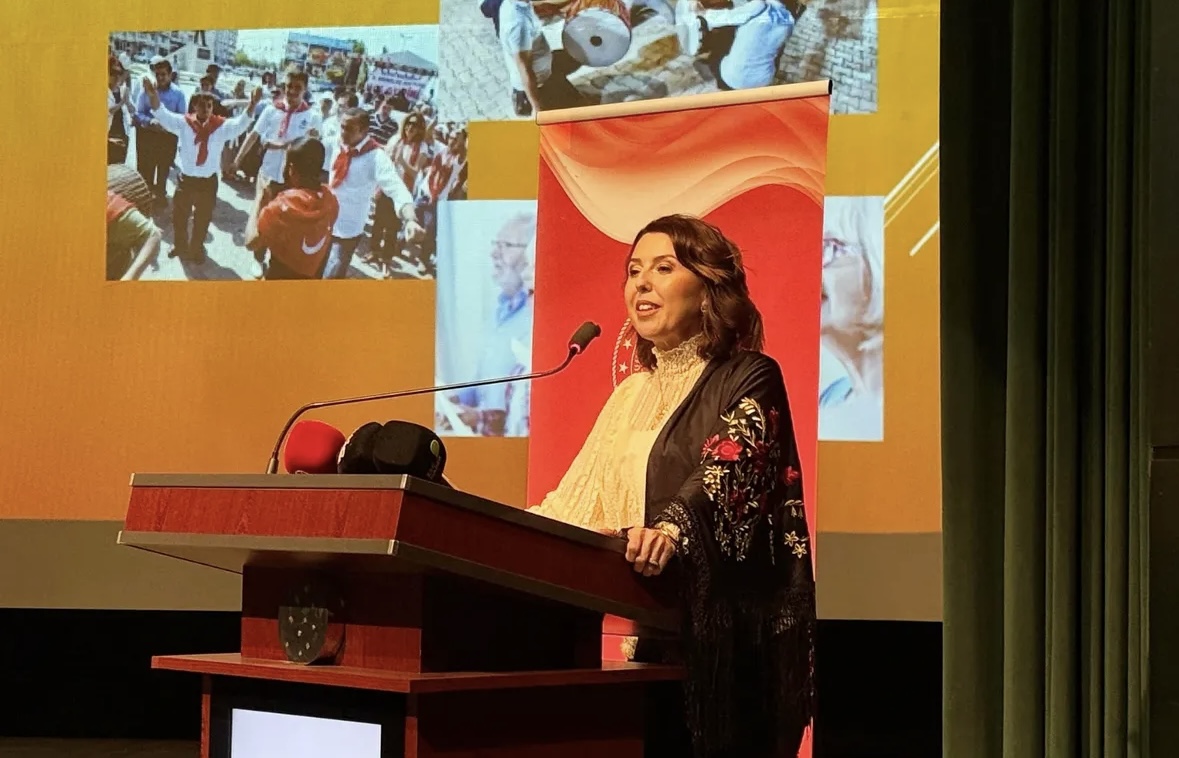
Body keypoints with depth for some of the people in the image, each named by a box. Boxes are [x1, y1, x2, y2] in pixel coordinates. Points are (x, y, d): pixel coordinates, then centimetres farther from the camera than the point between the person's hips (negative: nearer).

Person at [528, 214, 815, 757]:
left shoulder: (748, 379, -3)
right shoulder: (632, 395, 20)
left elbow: (730, 474, -22)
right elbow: (578, 501, 15)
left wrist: (671, 528, -41)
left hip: (720, 637, -6)